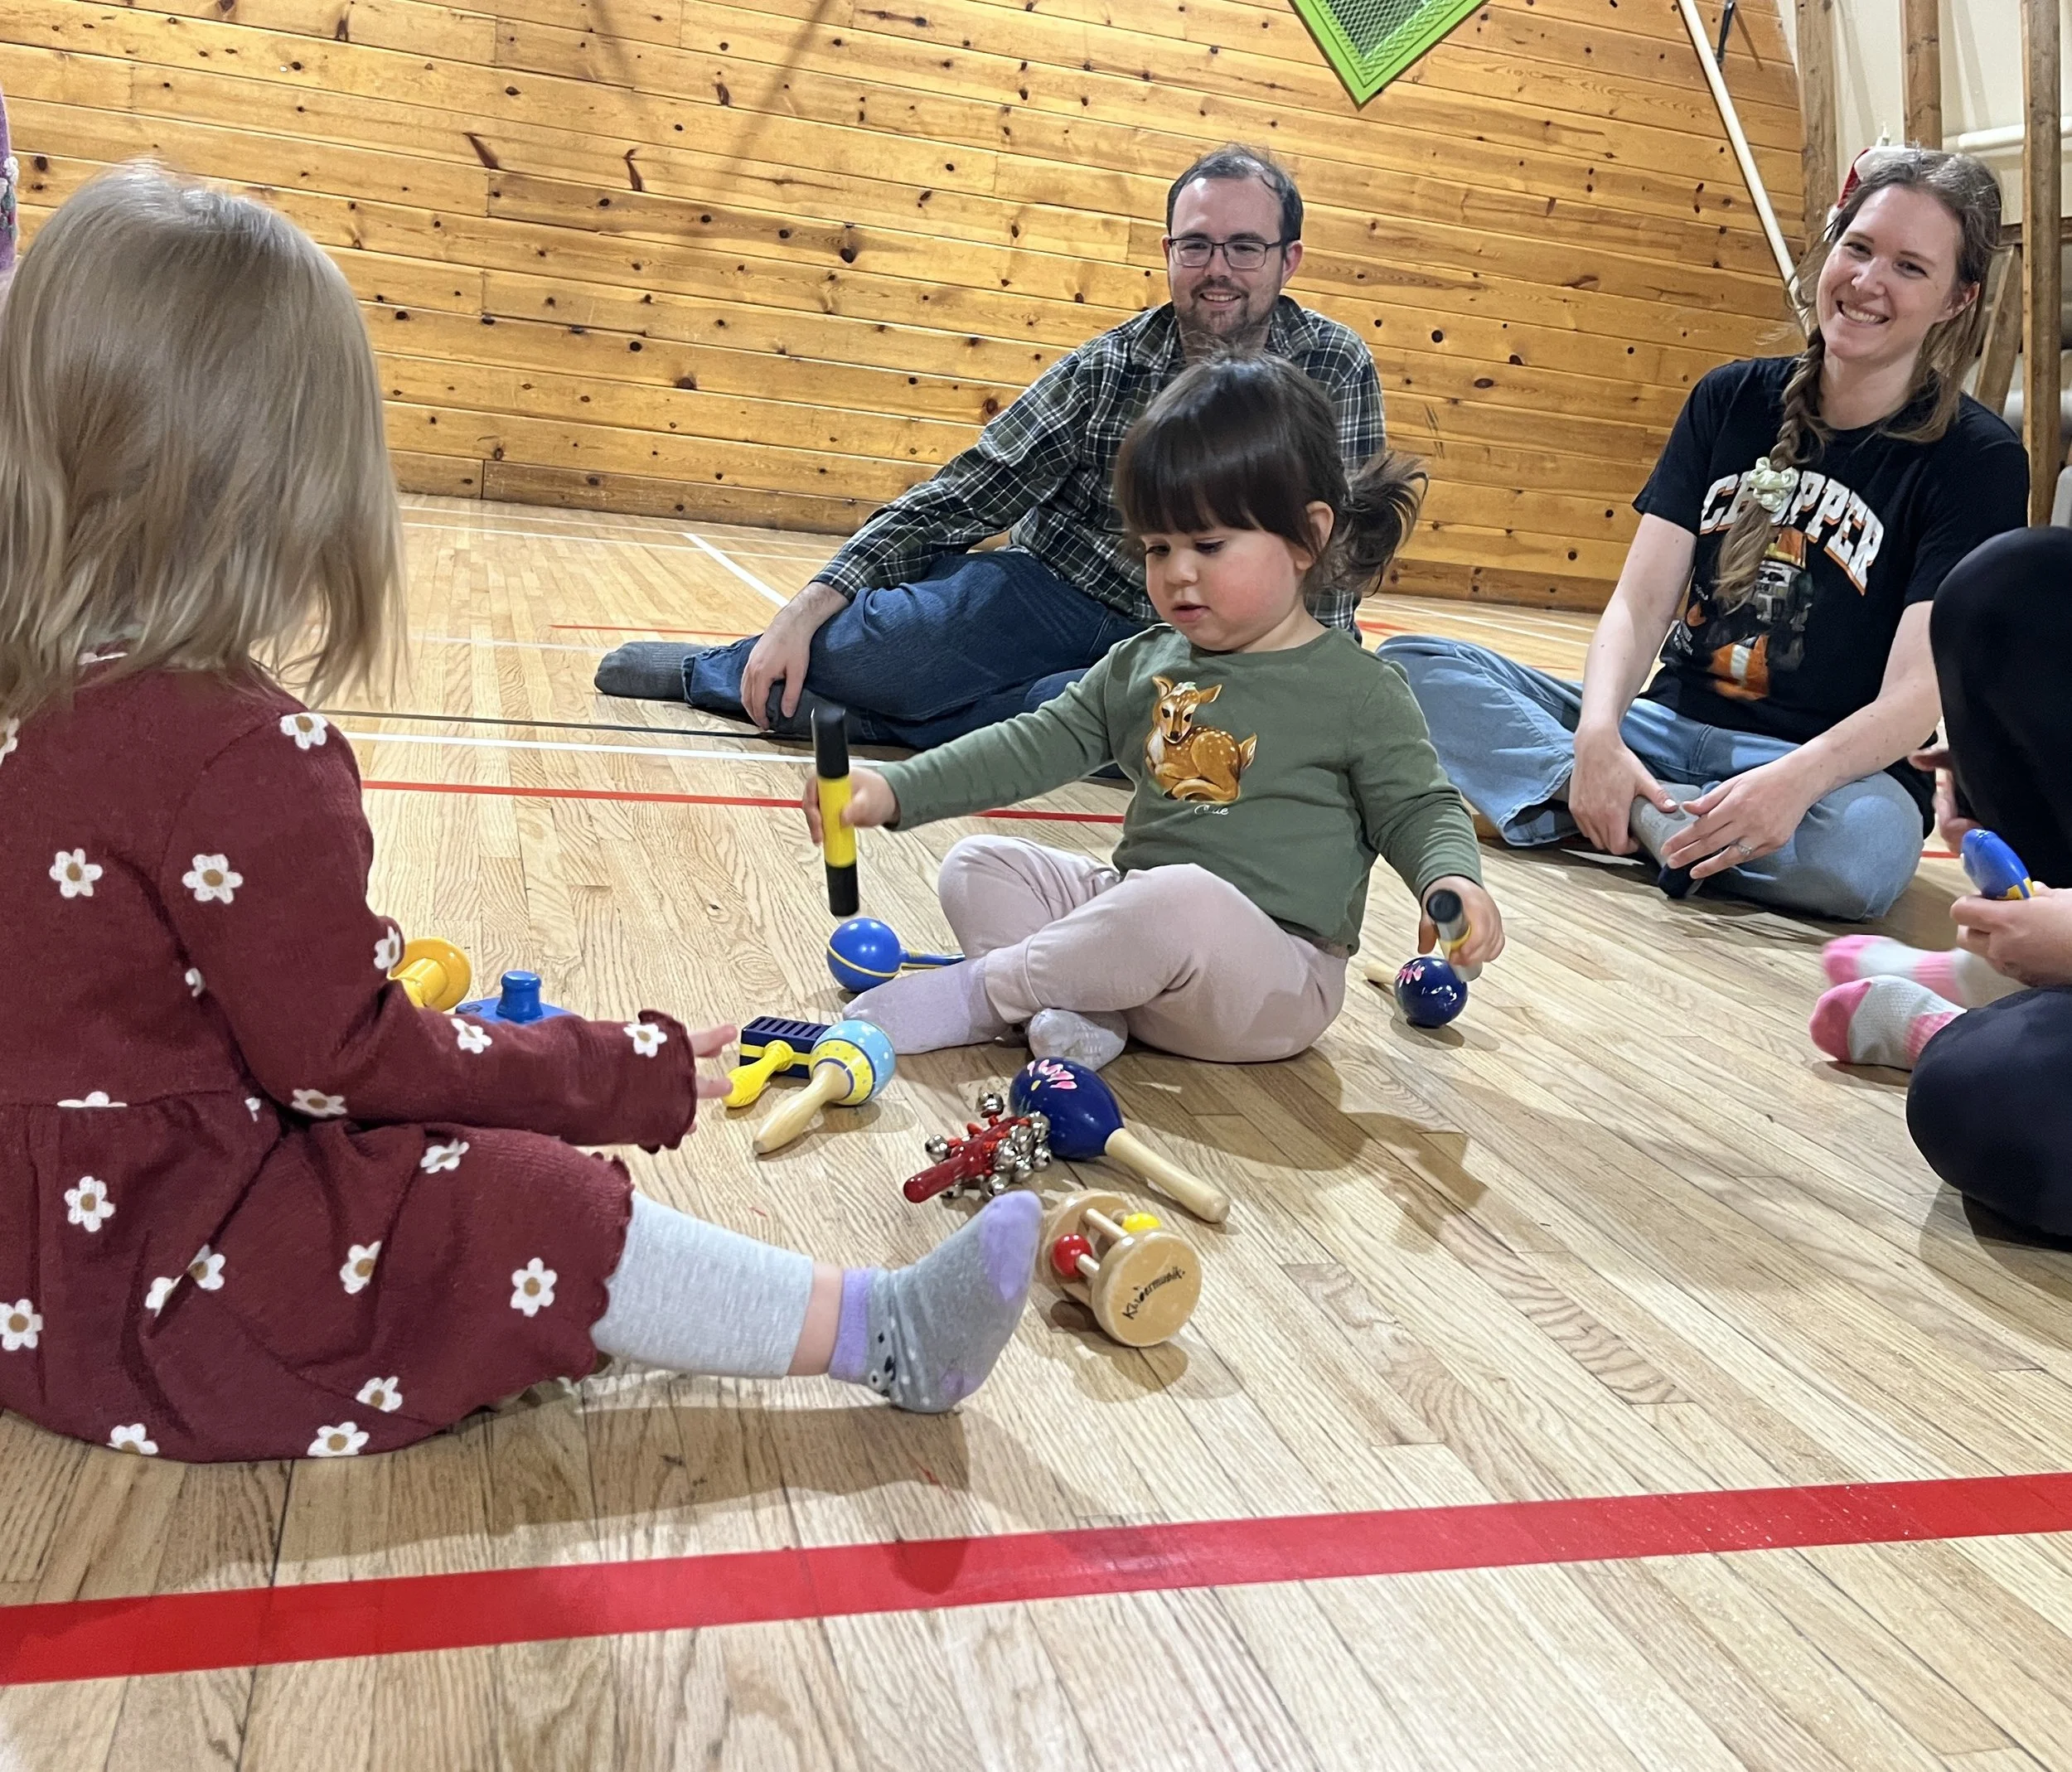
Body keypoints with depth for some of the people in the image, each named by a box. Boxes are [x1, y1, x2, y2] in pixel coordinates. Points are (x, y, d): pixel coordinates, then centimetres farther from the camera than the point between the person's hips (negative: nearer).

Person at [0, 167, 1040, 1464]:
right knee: (537, 1217, -8)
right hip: (151, 1282, -9)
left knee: (485, 1175, 15)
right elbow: (345, 1058, -21)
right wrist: (632, 1077, -11)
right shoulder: (241, 759, -28)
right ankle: (889, 1339, -2)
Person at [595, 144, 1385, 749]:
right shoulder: (1105, 370, -5)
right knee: (848, 646, -26)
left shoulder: (1336, 371, -6)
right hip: (1053, 589, 0)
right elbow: (954, 500, -6)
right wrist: (803, 613, -14)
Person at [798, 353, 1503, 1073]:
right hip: (1133, 923, 6)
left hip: (1273, 978, -6)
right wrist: (896, 790, 1)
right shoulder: (1141, 666, 10)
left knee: (1186, 900, -38)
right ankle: (1080, 1008, -23)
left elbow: (1418, 808, 2)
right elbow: (1039, 745, 10)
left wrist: (1453, 879, -22)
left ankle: (981, 992, -18)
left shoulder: (1357, 690, -4)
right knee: (977, 866, 1)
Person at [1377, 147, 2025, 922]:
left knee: (1864, 848, -41)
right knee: (1412, 664, -15)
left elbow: (1917, 690, -14)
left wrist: (1796, 779, -35)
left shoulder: (1978, 459, -4)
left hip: (1828, 763, -3)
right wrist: (1596, 734, -22)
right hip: (1670, 724, 3)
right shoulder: (1732, 399, 7)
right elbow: (1640, 601, -1)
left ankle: (1634, 817, -20)